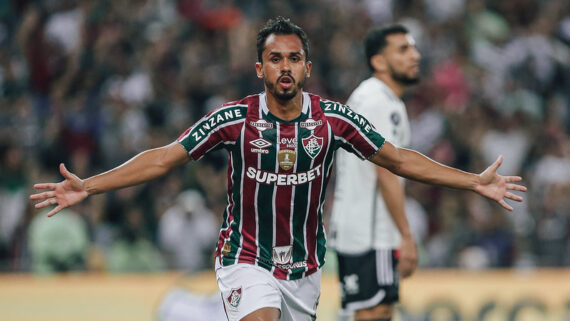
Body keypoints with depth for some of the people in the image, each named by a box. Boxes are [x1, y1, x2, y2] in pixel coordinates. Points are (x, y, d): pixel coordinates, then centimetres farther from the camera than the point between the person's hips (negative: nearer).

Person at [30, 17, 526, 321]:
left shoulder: (334, 119, -5)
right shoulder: (235, 119, -10)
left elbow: (398, 159, 3)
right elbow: (164, 158, -7)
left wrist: (476, 182, -1)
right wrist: (87, 187, -15)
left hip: (305, 266, 3)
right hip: (247, 259, -3)